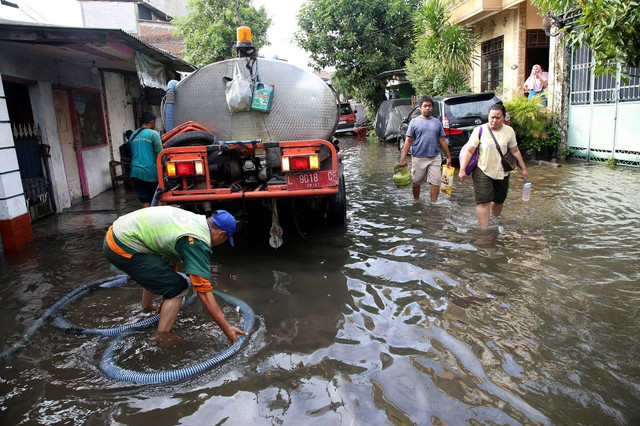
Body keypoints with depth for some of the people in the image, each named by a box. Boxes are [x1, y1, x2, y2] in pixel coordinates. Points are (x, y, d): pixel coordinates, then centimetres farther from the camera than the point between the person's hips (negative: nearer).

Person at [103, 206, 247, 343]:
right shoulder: (198, 242, -16)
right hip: (123, 248, -10)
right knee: (177, 287, -6)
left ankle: (147, 307, 57)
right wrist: (227, 329, -14)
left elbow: (171, 262, 21)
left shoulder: (195, 220, 11)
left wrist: (165, 301, 31)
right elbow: (204, 292, -19)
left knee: (156, 273, 34)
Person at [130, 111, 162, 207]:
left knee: (145, 201, 8)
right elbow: (159, 153, -9)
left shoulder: (133, 136, 14)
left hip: (136, 172, 6)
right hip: (151, 172, -5)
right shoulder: (153, 134, -6)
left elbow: (131, 154, 20)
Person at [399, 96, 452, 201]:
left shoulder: (437, 122, 11)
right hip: (418, 158, -2)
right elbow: (408, 141, -1)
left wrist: (448, 157, 13)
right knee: (416, 183, 9)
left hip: (435, 158, 2)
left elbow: (442, 141, 14)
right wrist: (403, 159, -8)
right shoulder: (414, 122, 2)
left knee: (435, 182, -3)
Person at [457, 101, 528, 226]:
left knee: (499, 201, 16)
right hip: (482, 172, -4)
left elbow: (515, 151, 12)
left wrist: (523, 169, 14)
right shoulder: (479, 130, -8)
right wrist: (462, 170, -17)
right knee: (483, 202, -11)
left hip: (502, 173, 4)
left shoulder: (509, 131, 3)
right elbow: (469, 151, -9)